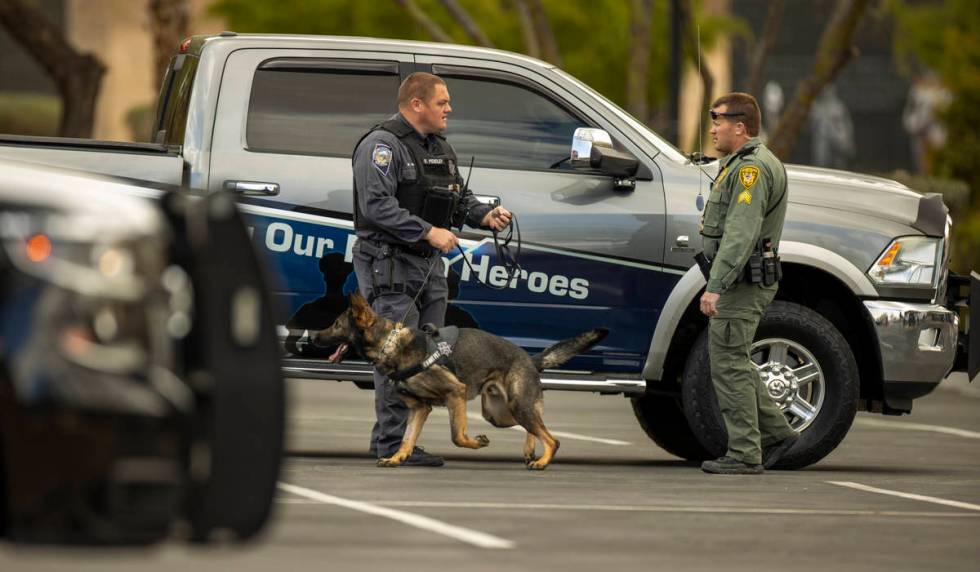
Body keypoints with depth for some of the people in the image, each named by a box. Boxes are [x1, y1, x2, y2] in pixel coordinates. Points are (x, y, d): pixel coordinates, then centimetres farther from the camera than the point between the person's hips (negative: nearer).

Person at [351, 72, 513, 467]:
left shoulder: (441, 150, 18)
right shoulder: (382, 145, -12)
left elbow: (459, 198, 24)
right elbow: (376, 204, -22)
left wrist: (485, 215, 2)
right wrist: (428, 232, -24)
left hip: (429, 263, 9)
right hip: (389, 262, -9)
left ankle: (387, 438, 16)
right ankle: (392, 445, -10)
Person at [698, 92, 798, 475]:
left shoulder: (752, 169, -17)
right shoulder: (742, 163, 19)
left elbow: (740, 234, -26)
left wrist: (716, 286, -29)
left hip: (740, 284, -11)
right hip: (743, 282, 11)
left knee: (729, 365, -8)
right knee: (733, 363, 15)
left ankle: (744, 454, -6)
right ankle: (775, 433, 19)